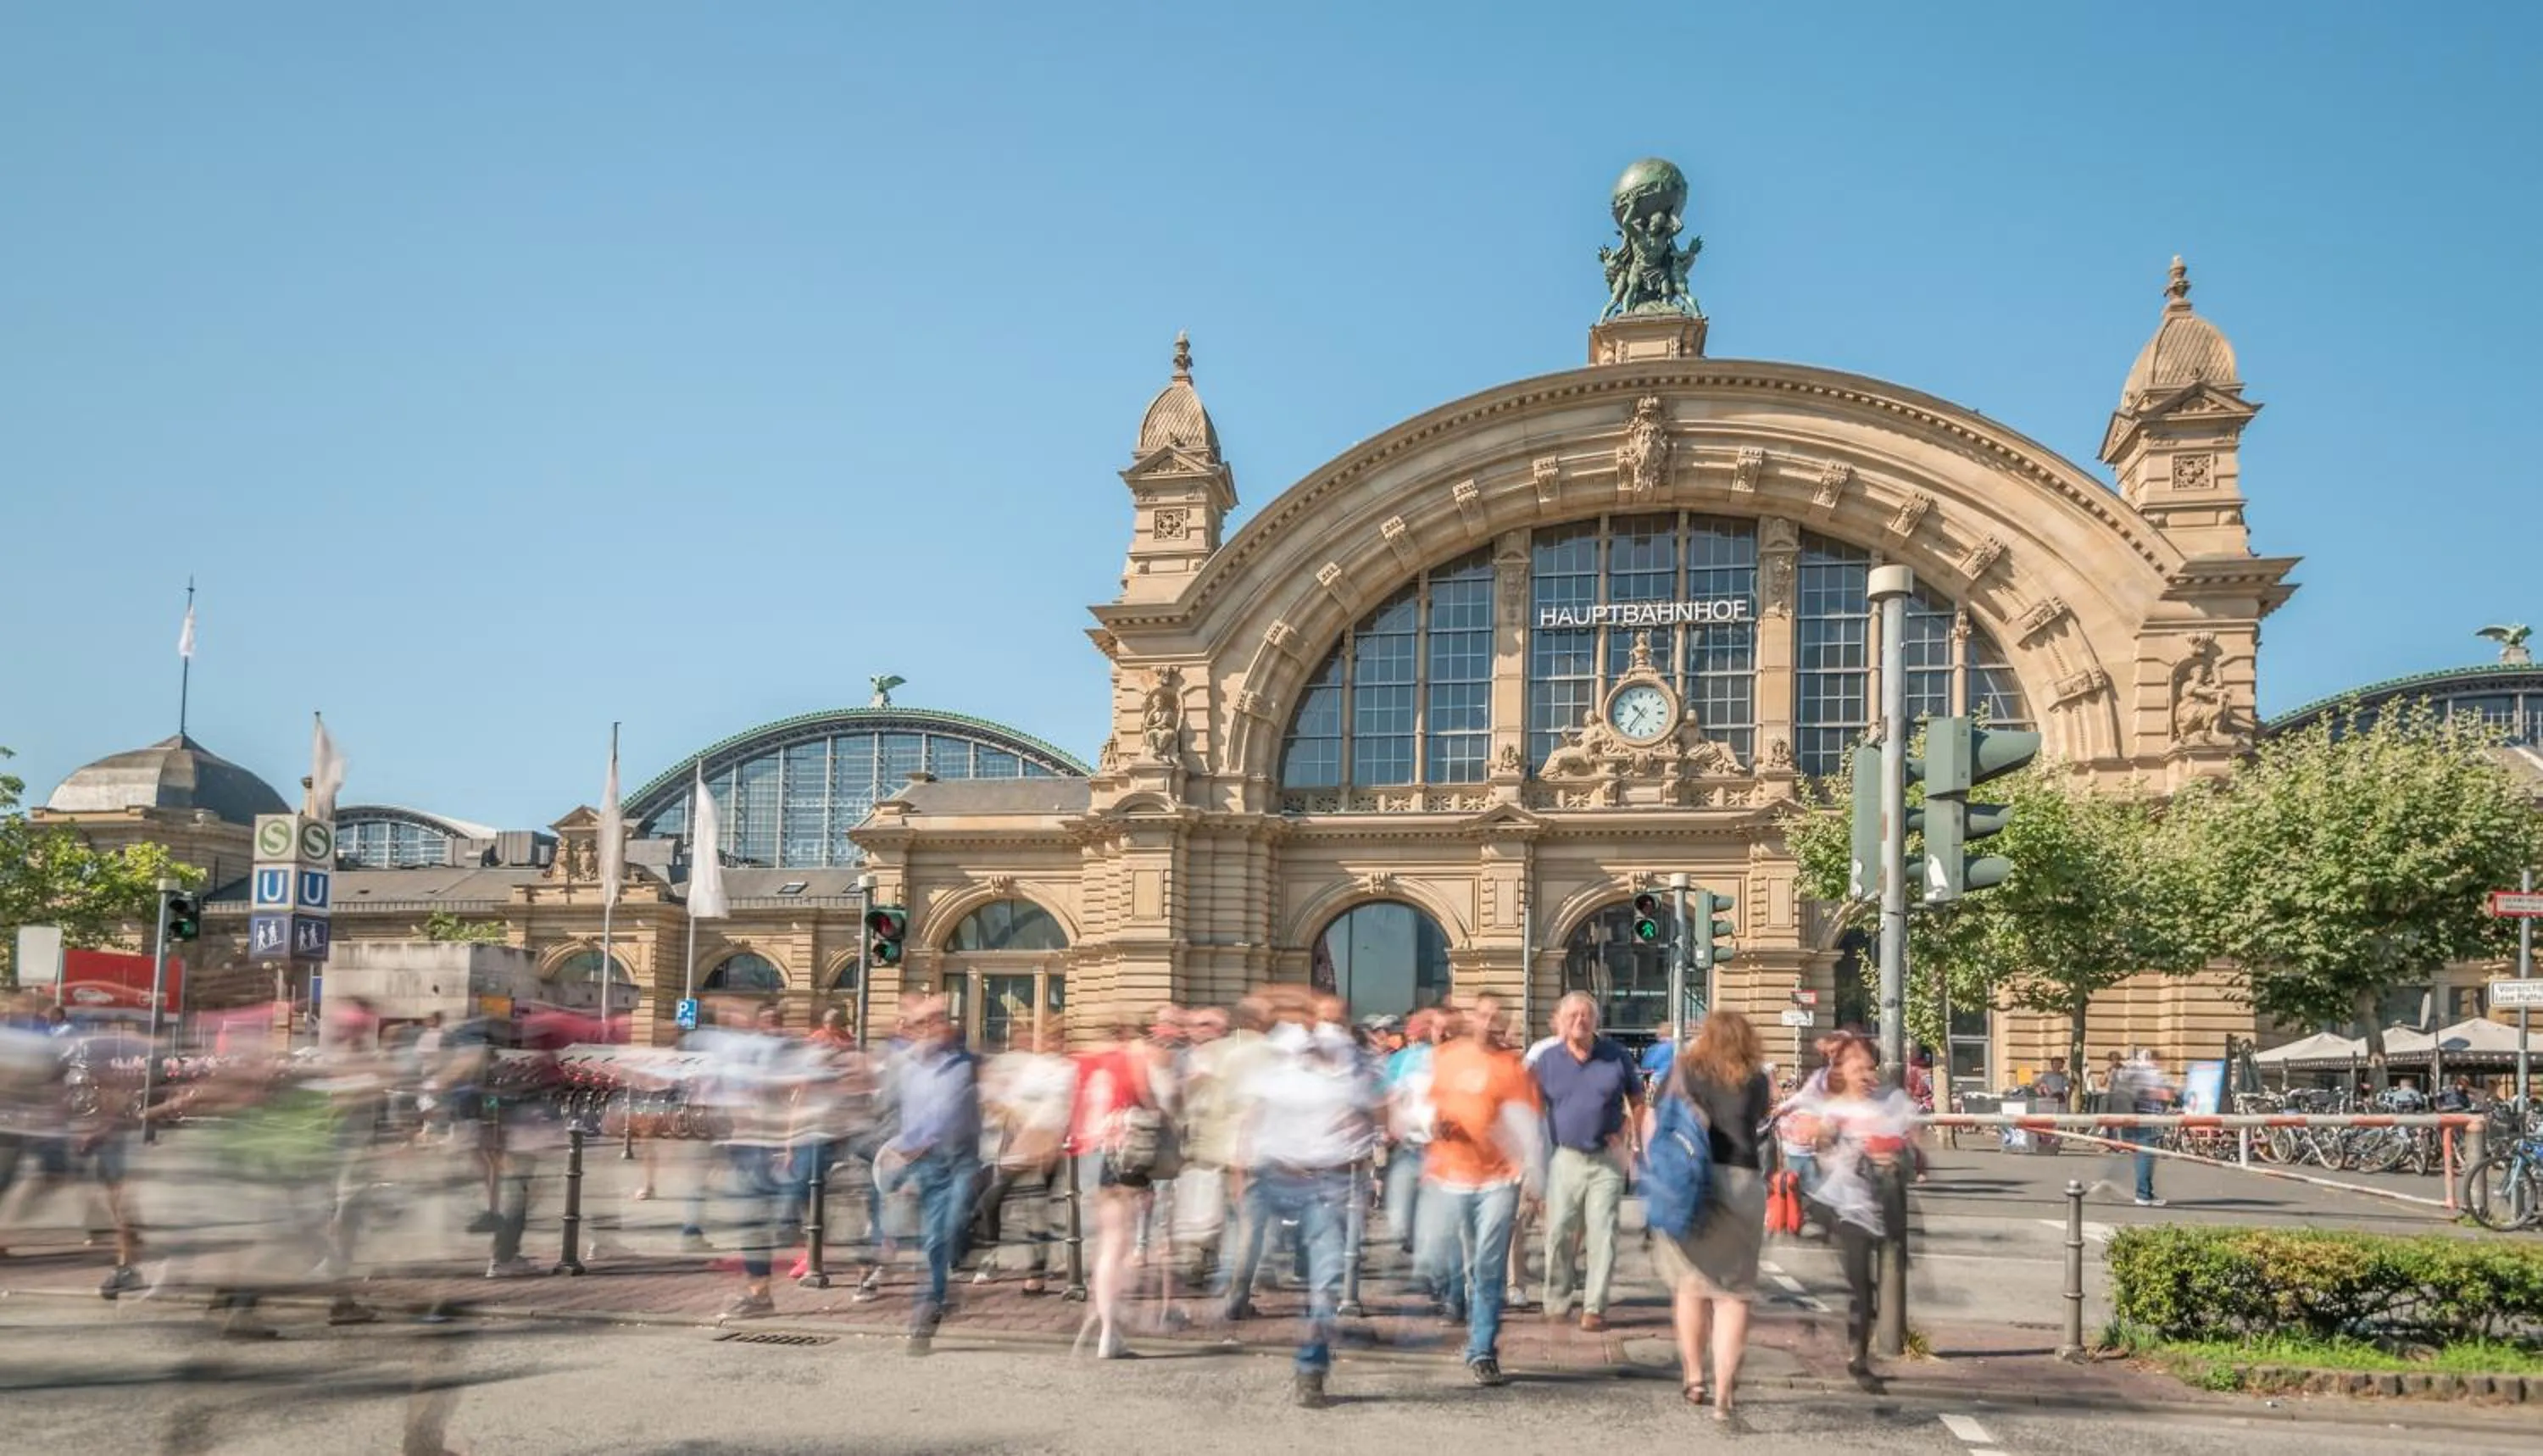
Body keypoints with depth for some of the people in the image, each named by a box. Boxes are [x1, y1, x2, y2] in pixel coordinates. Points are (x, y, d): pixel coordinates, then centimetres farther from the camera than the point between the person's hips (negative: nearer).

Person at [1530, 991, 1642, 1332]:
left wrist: (1628, 1134, -6)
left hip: (1608, 1159, -1)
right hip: (1565, 1158, 1)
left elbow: (1637, 1102, 9)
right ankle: (1557, 1302, 18)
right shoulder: (1547, 1061, 0)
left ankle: (1595, 1307, 5)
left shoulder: (1617, 1057, -1)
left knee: (1602, 1235, -2)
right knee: (1559, 1233, 2)